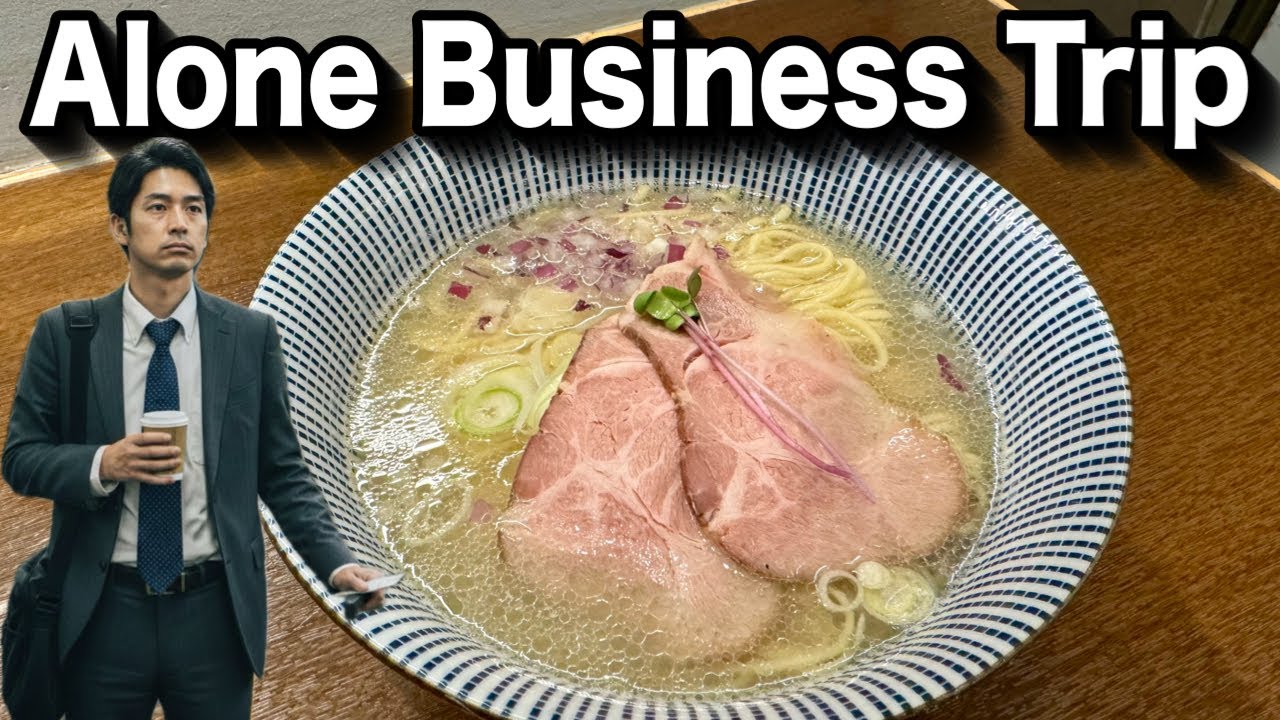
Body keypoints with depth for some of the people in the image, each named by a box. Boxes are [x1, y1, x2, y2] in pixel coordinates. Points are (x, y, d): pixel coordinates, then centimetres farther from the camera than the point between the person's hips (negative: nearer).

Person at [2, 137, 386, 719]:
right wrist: (104, 464, -18)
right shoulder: (63, 333, -2)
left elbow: (281, 473, 0)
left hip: (217, 612, 0)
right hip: (102, 613, 1)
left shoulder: (253, 335, -3)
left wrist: (335, 562, -12)